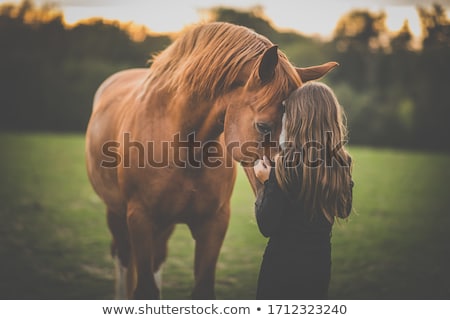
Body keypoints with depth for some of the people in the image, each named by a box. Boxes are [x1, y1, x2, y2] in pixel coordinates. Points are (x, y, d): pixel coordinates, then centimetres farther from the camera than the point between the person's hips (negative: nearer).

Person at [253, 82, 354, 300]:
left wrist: (266, 182, -5)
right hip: (320, 262, 6)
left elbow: (266, 226, -19)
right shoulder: (342, 164, -5)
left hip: (283, 265, -5)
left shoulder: (286, 164, -21)